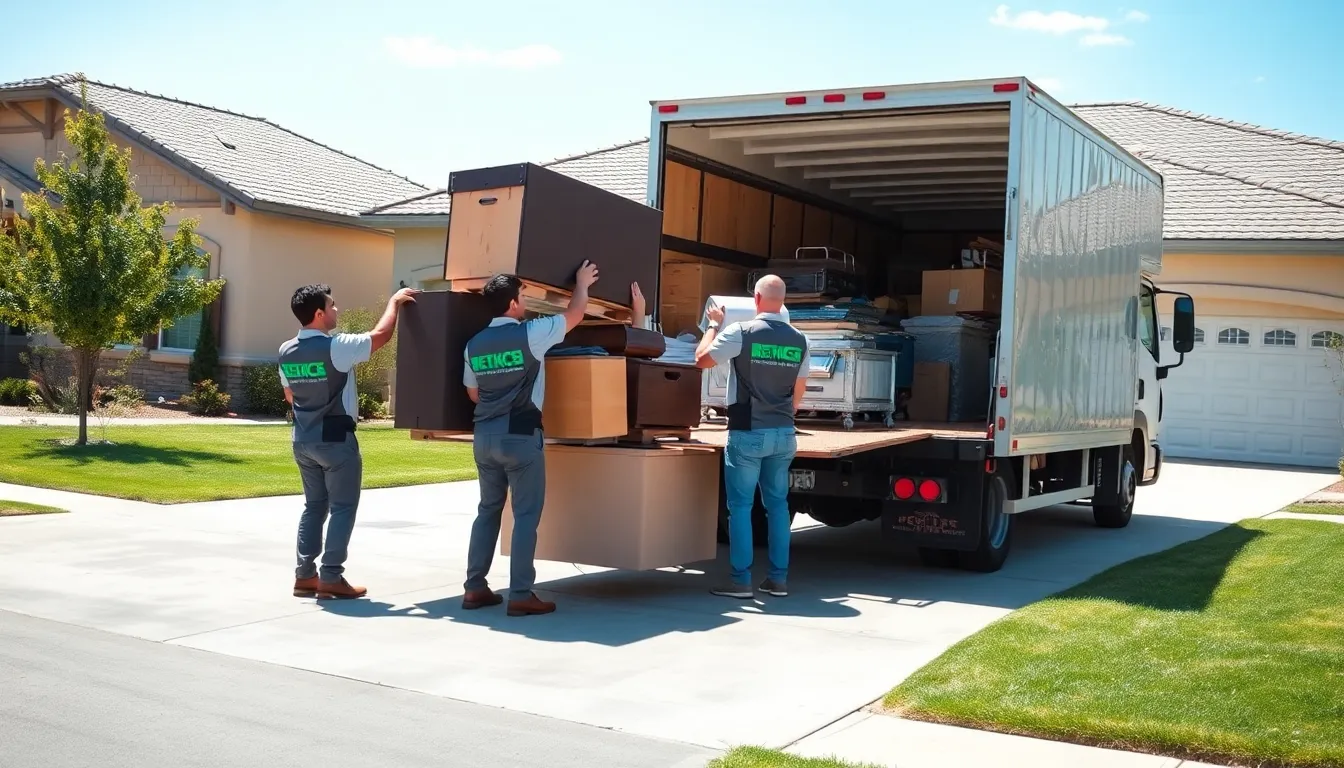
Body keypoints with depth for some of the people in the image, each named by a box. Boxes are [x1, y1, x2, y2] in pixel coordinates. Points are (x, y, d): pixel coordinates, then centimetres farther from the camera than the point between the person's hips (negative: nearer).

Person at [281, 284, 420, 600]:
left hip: (303, 439, 7)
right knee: (342, 508, 1)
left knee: (314, 506, 14)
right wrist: (394, 301, 2)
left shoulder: (286, 352, 3)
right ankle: (331, 578, 0)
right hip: (336, 439, -7)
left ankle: (305, 575, 14)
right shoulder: (336, 347, -18)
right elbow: (380, 335, -11)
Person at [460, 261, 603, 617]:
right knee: (526, 514, -2)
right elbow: (574, 315, 4)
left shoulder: (474, 344, 7)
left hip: (484, 434, 6)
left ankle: (475, 588, 15)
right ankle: (521, 595, -3)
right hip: (520, 435, -6)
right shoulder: (530, 333, -9)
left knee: (488, 510, 15)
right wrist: (582, 282, 21)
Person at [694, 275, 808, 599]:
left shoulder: (741, 332, -11)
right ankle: (778, 578, 14)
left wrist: (714, 324, 12)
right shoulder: (799, 340, 3)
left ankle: (741, 580, 2)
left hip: (748, 433, -4)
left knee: (740, 506, 2)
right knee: (777, 504, 12)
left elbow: (702, 359, -1)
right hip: (783, 433, 4)